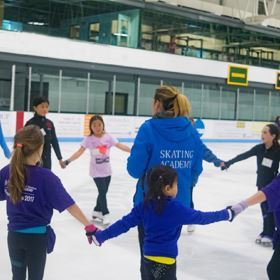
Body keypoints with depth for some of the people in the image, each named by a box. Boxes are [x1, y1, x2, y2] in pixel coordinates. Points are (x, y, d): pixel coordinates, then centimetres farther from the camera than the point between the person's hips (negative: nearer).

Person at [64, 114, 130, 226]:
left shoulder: (108, 137, -3)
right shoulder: (89, 139, -10)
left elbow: (120, 146, -7)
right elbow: (80, 152, -12)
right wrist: (68, 160, -22)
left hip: (107, 170, 4)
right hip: (96, 171, -4)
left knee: (103, 192, 14)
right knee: (102, 192, -9)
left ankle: (97, 211, 33)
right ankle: (105, 214, 5)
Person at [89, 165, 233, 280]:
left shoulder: (144, 206, -1)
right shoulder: (177, 209, -15)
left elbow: (124, 223, 0)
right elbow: (201, 217, -6)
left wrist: (100, 236, 9)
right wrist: (225, 214, 7)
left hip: (148, 258, 6)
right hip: (165, 261, -6)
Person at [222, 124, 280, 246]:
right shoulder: (259, 148, -6)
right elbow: (243, 156, -1)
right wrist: (228, 163, 1)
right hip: (261, 183, 4)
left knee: (270, 209, 5)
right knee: (264, 208, 12)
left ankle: (270, 234, 17)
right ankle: (265, 232, 23)